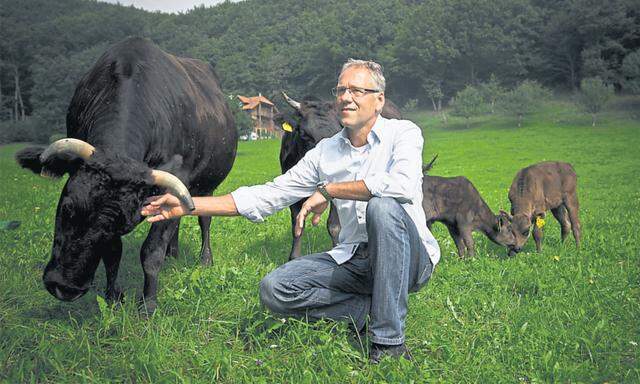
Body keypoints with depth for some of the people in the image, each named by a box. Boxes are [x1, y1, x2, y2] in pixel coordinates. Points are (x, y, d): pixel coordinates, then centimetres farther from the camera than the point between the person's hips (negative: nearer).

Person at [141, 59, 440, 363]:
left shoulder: (402, 133, -7)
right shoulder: (325, 151, 6)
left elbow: (404, 185, -30)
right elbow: (267, 196, 4)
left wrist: (328, 190, -21)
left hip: (410, 258, -4)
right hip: (353, 259, 4)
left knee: (383, 206, -36)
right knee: (274, 289, -14)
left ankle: (390, 342, -28)